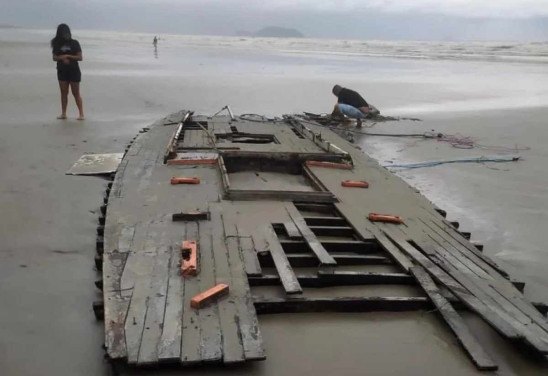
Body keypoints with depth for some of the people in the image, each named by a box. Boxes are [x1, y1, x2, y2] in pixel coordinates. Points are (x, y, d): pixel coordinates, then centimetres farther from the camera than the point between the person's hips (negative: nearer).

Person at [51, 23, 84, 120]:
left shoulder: (74, 43, -3)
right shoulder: (57, 44, 6)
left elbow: (80, 57, -6)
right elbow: (54, 57, 4)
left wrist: (68, 56, -16)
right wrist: (62, 57, -15)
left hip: (74, 71, -3)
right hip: (62, 71, 3)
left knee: (76, 93, -3)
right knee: (64, 92, 5)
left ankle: (81, 113, 0)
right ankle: (63, 113, 10)